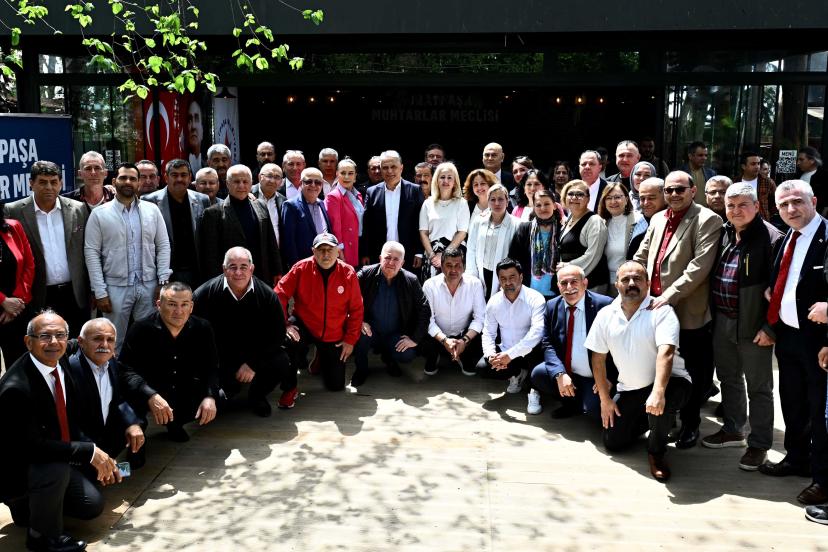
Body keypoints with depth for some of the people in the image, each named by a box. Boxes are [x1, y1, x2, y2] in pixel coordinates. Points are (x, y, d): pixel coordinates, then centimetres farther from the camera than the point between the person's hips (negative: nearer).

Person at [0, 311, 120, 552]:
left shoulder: (62, 370, -3)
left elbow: (71, 426, 5)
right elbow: (32, 445, -31)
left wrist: (100, 458, -6)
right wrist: (89, 452, -29)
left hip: (56, 461, 8)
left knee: (92, 505, 4)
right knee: (55, 467, -35)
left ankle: (28, 506, 25)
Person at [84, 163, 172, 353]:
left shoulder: (152, 210, 4)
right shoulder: (99, 214, -2)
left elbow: (163, 246, 5)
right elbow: (92, 253, -4)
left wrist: (163, 281, -4)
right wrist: (100, 292, -8)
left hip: (149, 285, 2)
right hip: (116, 287, -2)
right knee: (115, 342, 9)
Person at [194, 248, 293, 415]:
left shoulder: (266, 294, -9)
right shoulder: (205, 294, -12)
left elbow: (276, 335, -6)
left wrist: (253, 363, -14)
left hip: (256, 353, 0)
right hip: (219, 359, 0)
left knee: (280, 363, -26)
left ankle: (256, 396, 9)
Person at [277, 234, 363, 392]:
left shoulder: (348, 273, -12)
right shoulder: (302, 268, -15)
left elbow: (356, 309, -5)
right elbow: (280, 295, -12)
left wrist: (350, 339, -5)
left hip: (334, 336, 2)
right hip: (304, 326, -1)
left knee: (336, 385, 5)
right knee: (289, 340, -37)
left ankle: (322, 357, 40)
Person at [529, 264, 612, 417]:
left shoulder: (603, 305, -13)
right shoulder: (552, 306, 0)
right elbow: (547, 344, -2)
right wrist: (560, 374, -18)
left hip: (593, 380, -4)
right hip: (565, 372, 4)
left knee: (594, 409, -27)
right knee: (538, 373, -22)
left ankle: (576, 402, 10)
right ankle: (570, 400, 4)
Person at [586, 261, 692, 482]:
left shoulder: (661, 311, -16)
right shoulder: (605, 315, -2)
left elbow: (666, 352, -31)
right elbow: (598, 358, 4)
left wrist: (658, 392, -45)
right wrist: (605, 399, 2)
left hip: (669, 382, -4)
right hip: (629, 389, 5)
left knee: (658, 404, -38)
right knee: (613, 443, -2)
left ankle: (656, 452, -7)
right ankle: (644, 418, 28)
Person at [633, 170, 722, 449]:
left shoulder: (707, 220, -8)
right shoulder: (658, 219, 14)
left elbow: (700, 265, -18)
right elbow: (641, 256, 20)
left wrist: (669, 296, -22)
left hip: (687, 311, -6)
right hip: (655, 306, 6)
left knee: (691, 373, 7)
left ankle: (689, 425, 24)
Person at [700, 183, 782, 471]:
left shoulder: (771, 239, -15)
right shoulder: (724, 234, 6)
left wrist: (770, 328, -17)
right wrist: (714, 315, 10)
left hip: (753, 327, -7)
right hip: (722, 321, 7)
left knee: (759, 387, 7)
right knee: (728, 379, 20)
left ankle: (759, 444, 20)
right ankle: (733, 430, 37)